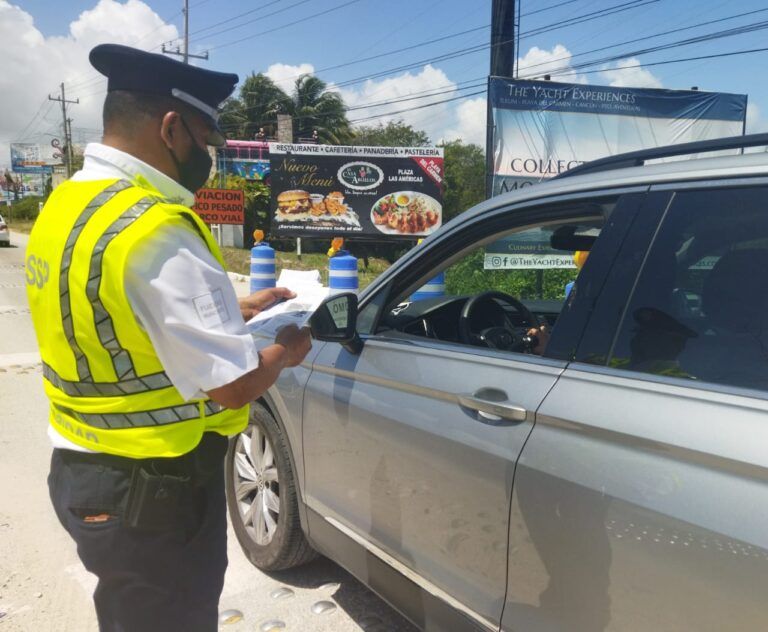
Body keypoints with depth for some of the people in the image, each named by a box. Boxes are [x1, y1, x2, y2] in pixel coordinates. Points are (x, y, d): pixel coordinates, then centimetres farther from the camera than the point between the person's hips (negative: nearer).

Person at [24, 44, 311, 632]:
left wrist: (232, 311, 15)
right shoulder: (155, 230, -27)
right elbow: (233, 384, -25)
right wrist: (283, 351, -5)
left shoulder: (64, 206, 3)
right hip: (153, 489, -9)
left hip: (85, 469, 9)